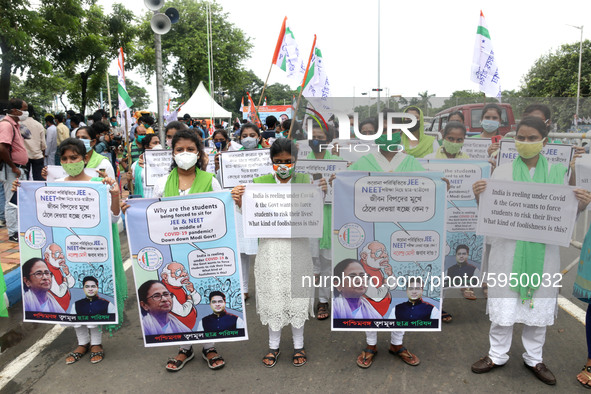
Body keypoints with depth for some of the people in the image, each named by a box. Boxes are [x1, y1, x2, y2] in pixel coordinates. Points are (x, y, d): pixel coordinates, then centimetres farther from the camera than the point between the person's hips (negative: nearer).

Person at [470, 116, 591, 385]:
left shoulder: (557, 172, 4)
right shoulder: (502, 171, 1)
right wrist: (478, 196, -18)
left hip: (542, 252, 1)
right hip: (508, 250, -1)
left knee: (539, 305, 12)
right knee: (503, 303, 6)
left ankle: (534, 358, 32)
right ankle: (497, 355, 26)